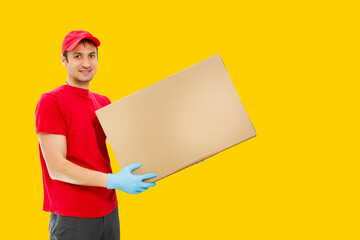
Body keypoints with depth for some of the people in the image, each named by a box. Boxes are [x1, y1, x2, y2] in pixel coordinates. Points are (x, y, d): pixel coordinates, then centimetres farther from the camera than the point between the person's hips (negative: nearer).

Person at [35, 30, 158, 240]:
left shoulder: (103, 102, 12)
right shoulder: (51, 101, -10)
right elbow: (56, 168, -16)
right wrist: (113, 181, -24)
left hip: (109, 211, 6)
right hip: (72, 218, -6)